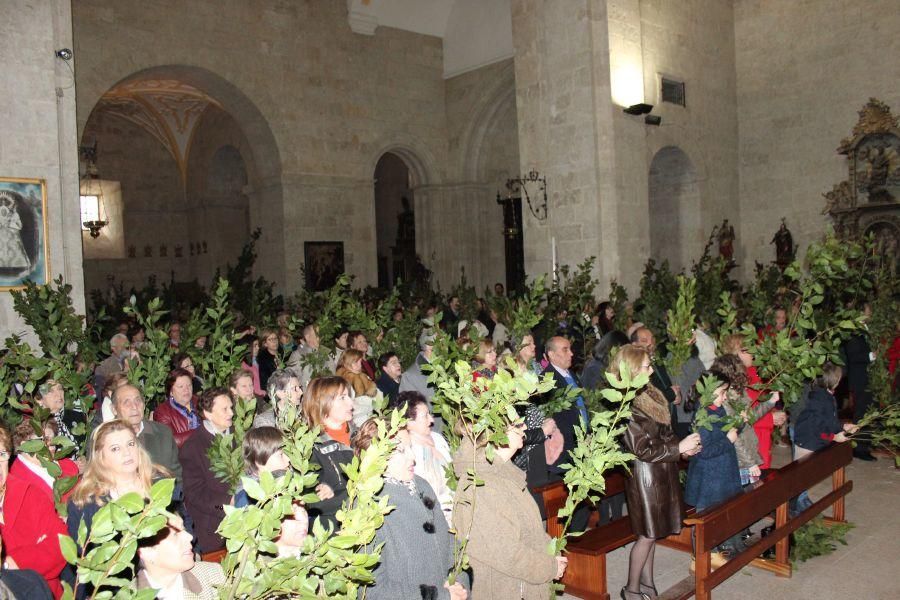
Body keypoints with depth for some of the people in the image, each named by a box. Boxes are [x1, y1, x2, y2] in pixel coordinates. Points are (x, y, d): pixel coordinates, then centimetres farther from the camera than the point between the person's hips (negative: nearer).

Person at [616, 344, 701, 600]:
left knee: (652, 532, 18)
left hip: (661, 473, 8)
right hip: (645, 475, -8)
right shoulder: (628, 406, -23)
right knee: (647, 534, 3)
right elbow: (642, 450, -21)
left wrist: (682, 447, 1)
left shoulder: (648, 394, 4)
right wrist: (678, 448, -16)